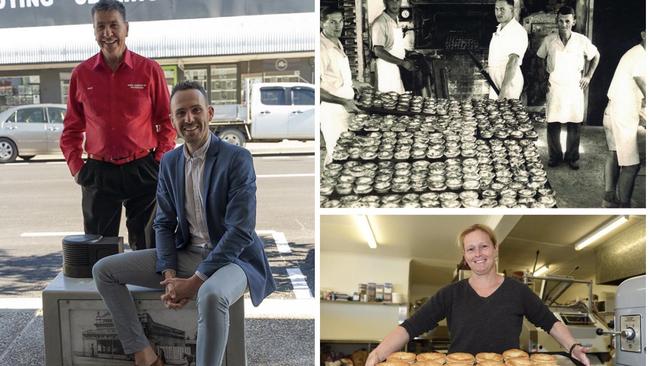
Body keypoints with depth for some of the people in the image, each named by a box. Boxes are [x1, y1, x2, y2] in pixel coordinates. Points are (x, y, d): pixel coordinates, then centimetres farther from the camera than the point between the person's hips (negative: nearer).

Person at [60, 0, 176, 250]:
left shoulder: (150, 70, -1)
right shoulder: (81, 74, 4)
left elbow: (166, 122, 4)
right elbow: (72, 128, 12)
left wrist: (160, 163, -5)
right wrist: (76, 167, 3)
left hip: (142, 171, -1)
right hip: (98, 172, 2)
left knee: (147, 247, 7)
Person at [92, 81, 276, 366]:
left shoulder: (237, 158, -14)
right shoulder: (169, 162, 6)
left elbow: (241, 230, -19)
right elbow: (164, 223, 8)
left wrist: (195, 282, -21)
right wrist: (169, 276, -10)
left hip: (231, 257, -6)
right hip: (186, 254, 7)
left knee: (211, 295, -41)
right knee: (103, 270, -2)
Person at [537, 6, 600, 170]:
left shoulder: (582, 41, -5)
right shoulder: (549, 40, -4)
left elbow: (596, 56, 12)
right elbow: (540, 58, 14)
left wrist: (588, 76, 7)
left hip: (575, 87, 0)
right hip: (554, 87, 0)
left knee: (574, 124, 4)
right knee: (552, 124, 1)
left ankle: (572, 157, 18)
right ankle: (554, 156, 16)